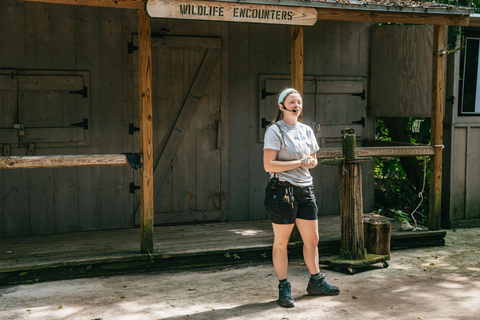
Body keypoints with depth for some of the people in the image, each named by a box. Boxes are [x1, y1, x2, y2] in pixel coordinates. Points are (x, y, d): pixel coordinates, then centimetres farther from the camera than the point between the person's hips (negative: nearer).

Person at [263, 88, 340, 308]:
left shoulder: (307, 131, 13)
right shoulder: (275, 131, -7)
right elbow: (268, 165, -16)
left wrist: (311, 162, -3)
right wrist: (299, 162, -16)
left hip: (305, 190, 6)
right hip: (283, 190, -6)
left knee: (312, 239, 12)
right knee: (281, 242, 2)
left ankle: (315, 282, 28)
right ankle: (283, 288, 14)